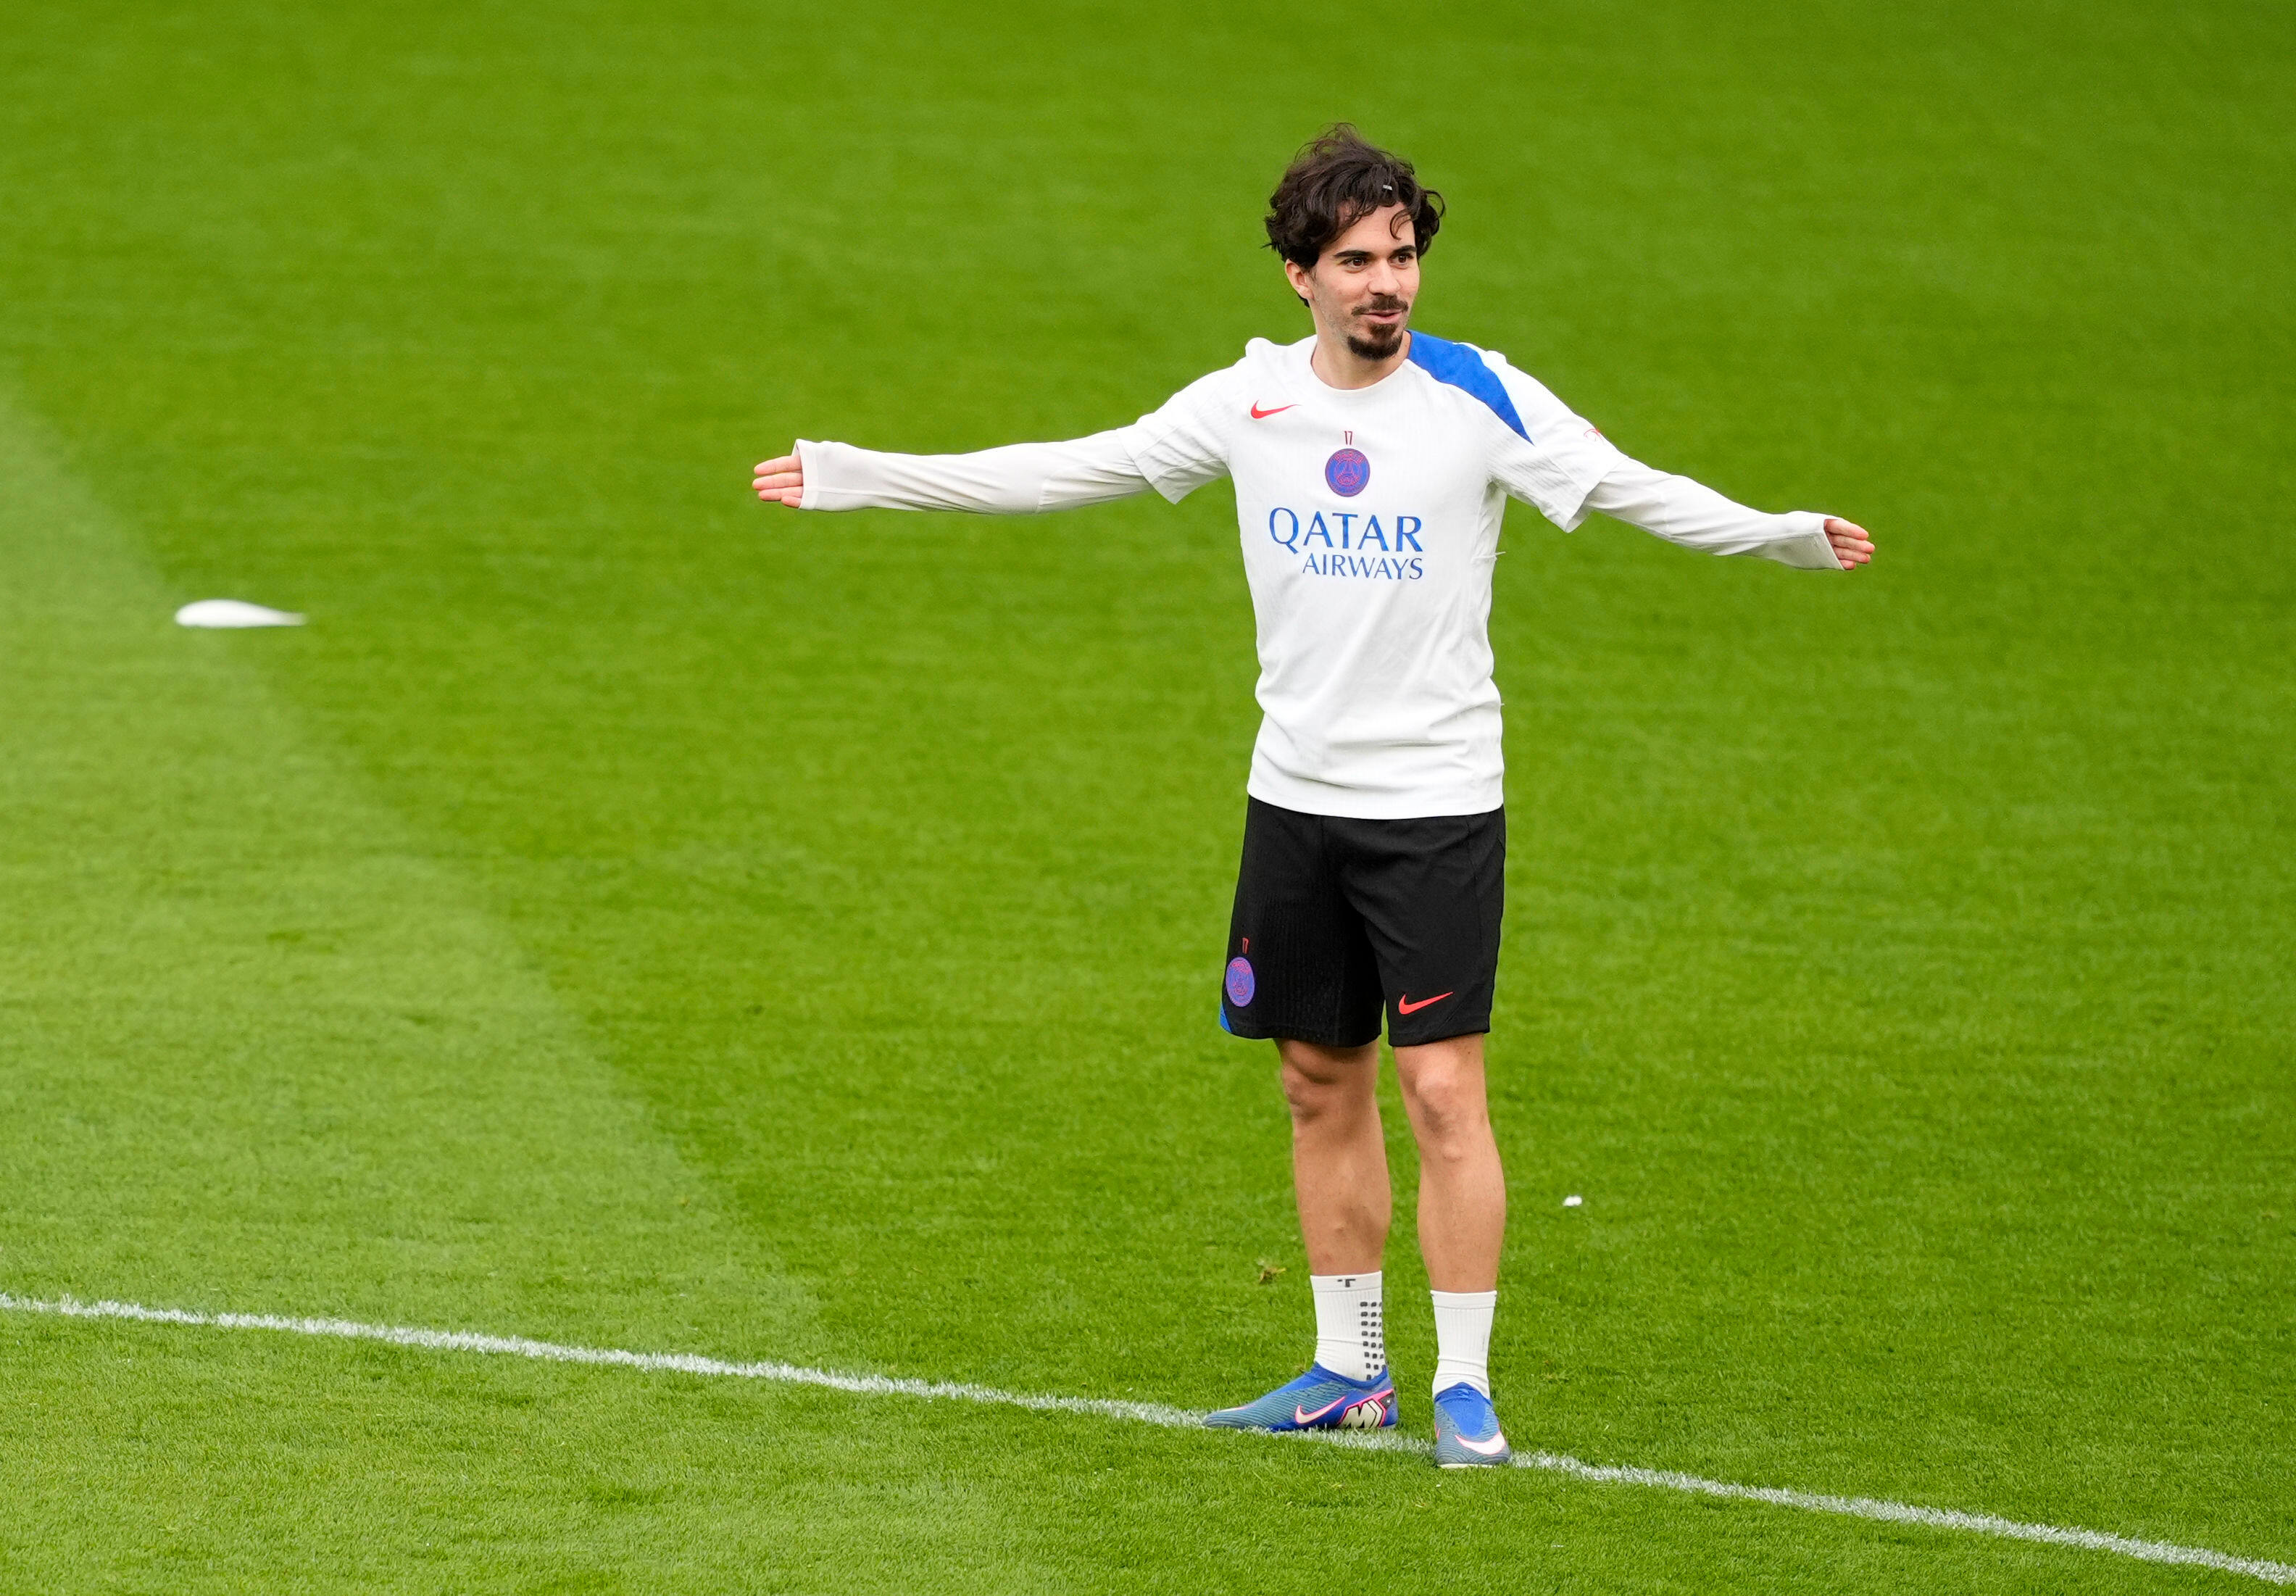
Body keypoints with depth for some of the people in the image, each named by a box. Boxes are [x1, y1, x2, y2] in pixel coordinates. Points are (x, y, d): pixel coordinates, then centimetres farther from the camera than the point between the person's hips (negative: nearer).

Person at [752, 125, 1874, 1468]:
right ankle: (1350, 1372, 23)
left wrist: (1784, 536, -33)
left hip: (1438, 803, -4)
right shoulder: (1251, 399, 3)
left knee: (1444, 1092, -9)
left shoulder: (1480, 397, -9)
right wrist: (848, 476, 12)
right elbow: (1073, 470, 11)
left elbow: (1630, 489, -15)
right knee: (1323, 1086, 11)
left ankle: (1466, 1385, -2)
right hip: (1296, 797, 4)